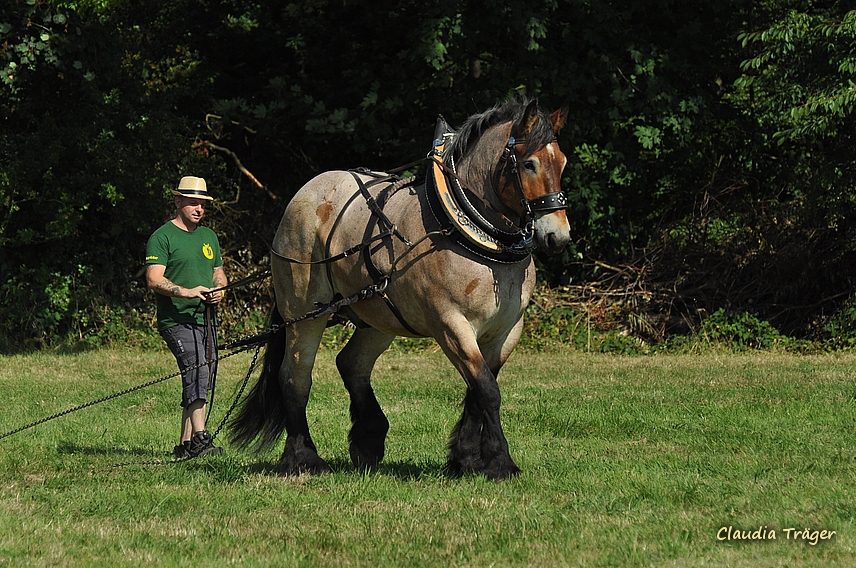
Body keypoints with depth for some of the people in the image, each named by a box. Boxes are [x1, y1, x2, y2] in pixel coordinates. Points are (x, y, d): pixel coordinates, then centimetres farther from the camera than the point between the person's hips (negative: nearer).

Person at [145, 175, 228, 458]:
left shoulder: (209, 236, 20)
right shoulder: (162, 237, -4)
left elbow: (219, 273, 26)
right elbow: (154, 280, -13)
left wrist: (219, 289, 2)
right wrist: (185, 292, -27)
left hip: (206, 319, 8)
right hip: (177, 320, -8)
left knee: (202, 379, 7)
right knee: (196, 370, -23)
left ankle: (185, 442, 14)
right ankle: (199, 437, -30)